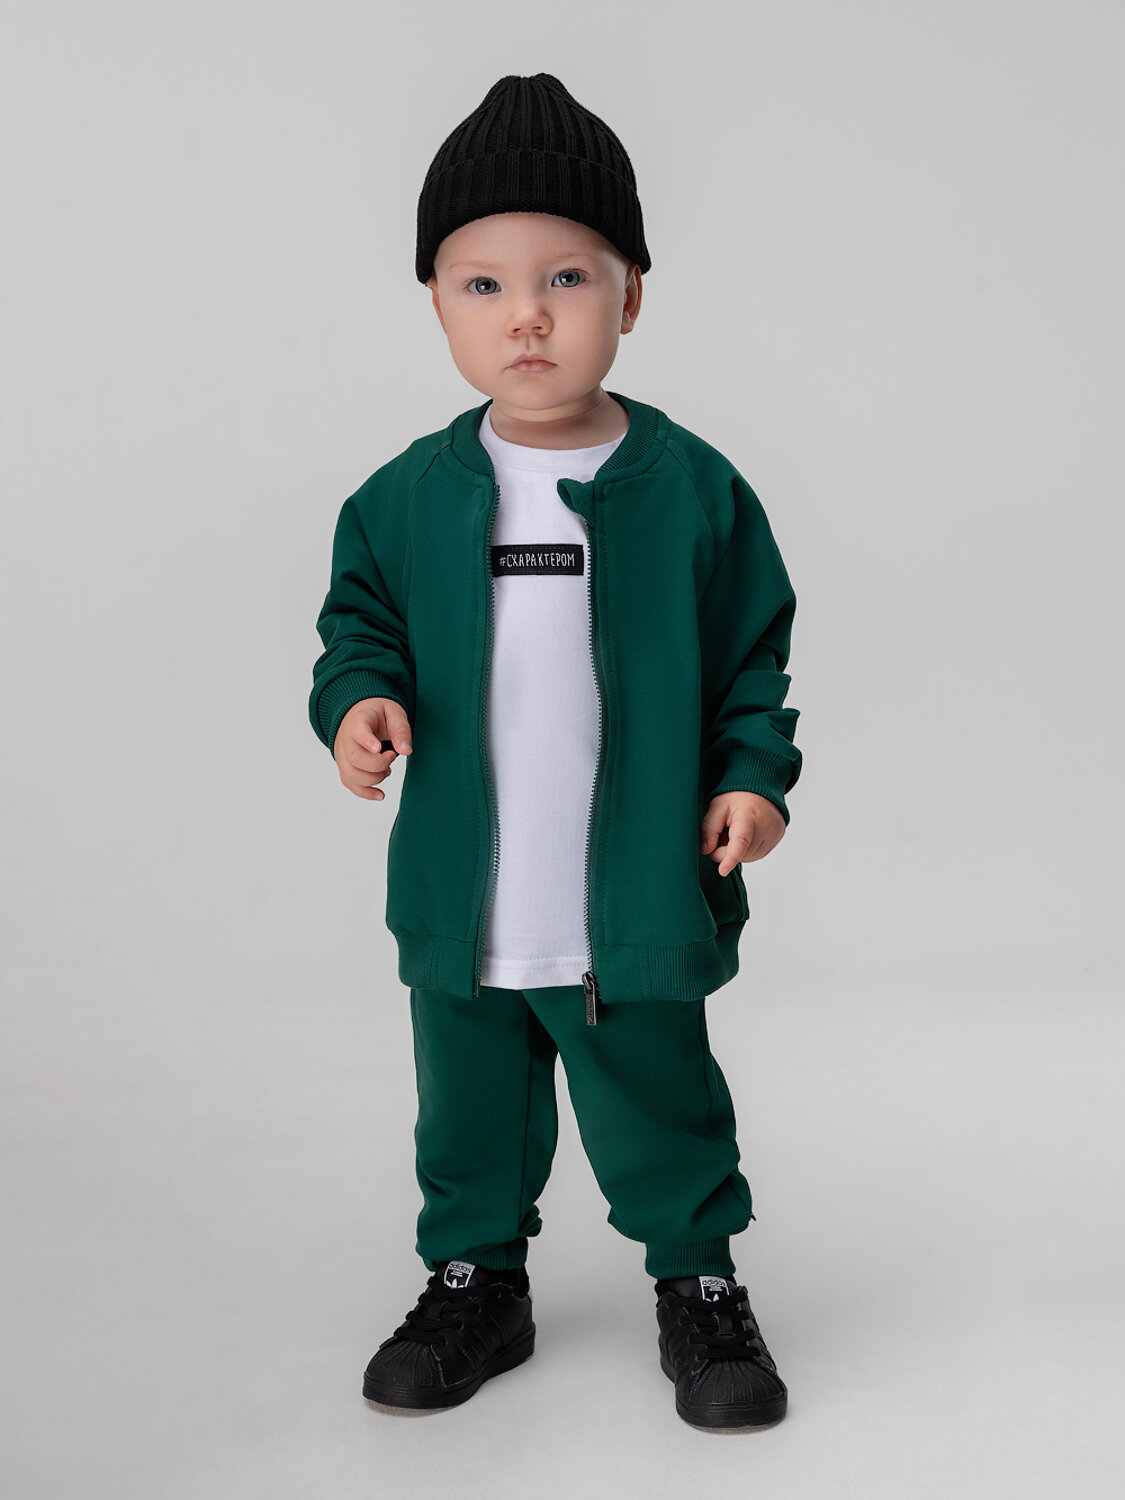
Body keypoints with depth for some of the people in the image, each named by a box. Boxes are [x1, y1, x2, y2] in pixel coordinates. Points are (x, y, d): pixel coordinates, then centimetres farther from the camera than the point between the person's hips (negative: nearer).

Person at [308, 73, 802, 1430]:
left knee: (659, 1106, 12)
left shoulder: (694, 489, -6)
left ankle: (700, 1284, 33)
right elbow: (360, 617, 9)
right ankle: (474, 1281, 39)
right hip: (464, 906, 3)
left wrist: (754, 770, -9)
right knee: (469, 1112, 18)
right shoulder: (408, 497, -2)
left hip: (636, 905, -2)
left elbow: (755, 651, 1)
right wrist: (358, 697, -11)